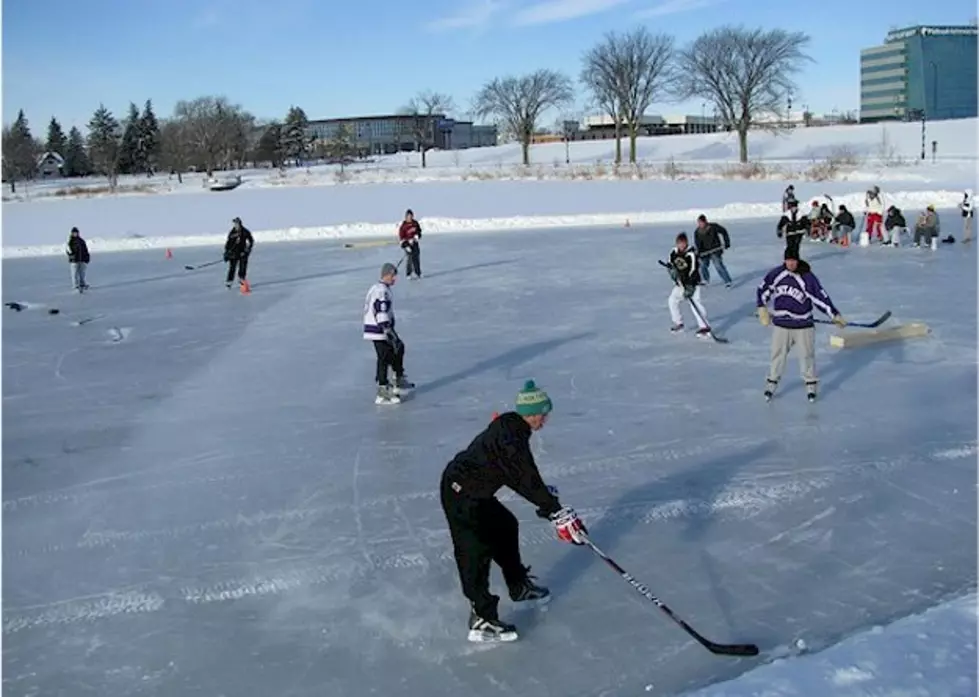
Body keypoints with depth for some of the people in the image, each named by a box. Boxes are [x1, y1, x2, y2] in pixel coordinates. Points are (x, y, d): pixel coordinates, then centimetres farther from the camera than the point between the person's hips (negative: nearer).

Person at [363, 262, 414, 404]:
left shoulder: (376, 288, 15)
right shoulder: (382, 291, -18)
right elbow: (381, 314, -25)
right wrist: (389, 332, -26)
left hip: (376, 328, 11)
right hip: (379, 331, -11)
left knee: (398, 348, 20)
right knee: (384, 358, -9)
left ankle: (399, 381, 30)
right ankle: (382, 392, -6)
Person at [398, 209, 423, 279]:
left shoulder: (415, 223, 3)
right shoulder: (403, 226, -13)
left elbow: (419, 230, 19)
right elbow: (401, 237, -13)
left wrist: (417, 235, -2)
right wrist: (406, 246, -18)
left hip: (415, 242, 5)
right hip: (408, 243, -5)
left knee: (417, 258, 6)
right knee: (411, 259, -13)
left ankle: (418, 273, 14)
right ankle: (409, 274, -6)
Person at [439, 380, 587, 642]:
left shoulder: (509, 427, 4)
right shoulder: (511, 439, -26)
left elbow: (519, 475, 17)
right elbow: (527, 480, -29)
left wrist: (544, 495, 18)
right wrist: (557, 512, -27)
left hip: (475, 491, 11)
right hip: (460, 494, -11)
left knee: (505, 527, 20)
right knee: (476, 552, -8)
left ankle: (519, 586, 37)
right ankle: (482, 620, -3)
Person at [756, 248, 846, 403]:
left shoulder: (808, 277, -13)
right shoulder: (776, 274, -5)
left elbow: (821, 297, -11)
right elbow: (762, 289, 9)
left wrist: (835, 315, -12)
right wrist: (762, 309, 6)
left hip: (803, 325, -2)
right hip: (781, 324, 2)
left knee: (807, 355, 7)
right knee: (778, 354, 11)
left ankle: (811, 384, 23)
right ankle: (772, 382, 26)